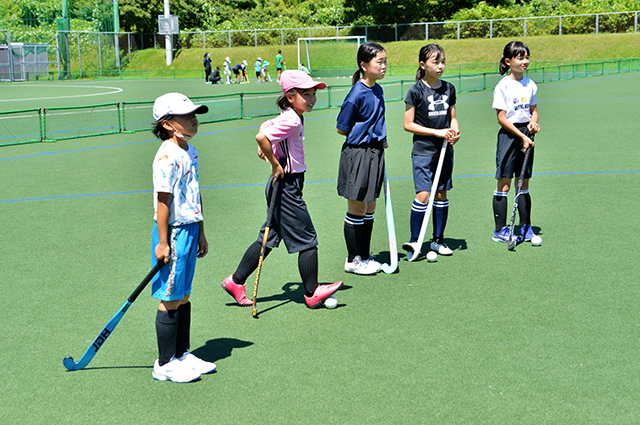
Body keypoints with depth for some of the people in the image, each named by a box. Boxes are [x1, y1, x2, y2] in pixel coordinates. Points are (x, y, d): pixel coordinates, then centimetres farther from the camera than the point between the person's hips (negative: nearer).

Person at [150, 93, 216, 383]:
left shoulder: (191, 152, 12)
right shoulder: (167, 156, -16)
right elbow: (163, 201, -18)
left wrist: (201, 233, 21)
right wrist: (162, 242, -18)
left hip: (190, 230, 9)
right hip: (173, 233, -9)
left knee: (184, 297, 15)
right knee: (170, 301, -1)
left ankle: (182, 355, 26)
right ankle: (165, 364, 10)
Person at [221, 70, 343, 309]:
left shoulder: (288, 118, 12)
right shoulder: (292, 121, -19)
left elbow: (266, 126, 28)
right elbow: (262, 137, -30)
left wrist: (265, 148, 14)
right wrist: (276, 165, -20)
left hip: (284, 187, 10)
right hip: (286, 187, -10)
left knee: (269, 238, 15)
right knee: (307, 240, 0)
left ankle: (236, 282, 20)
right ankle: (312, 294, 11)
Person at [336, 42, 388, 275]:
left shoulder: (377, 90, 8)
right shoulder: (357, 94, -16)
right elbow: (342, 129, -10)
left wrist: (379, 140, 6)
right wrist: (367, 136, -4)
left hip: (374, 154, 8)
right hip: (357, 155, -8)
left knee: (369, 210, 15)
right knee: (356, 210, 2)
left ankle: (364, 256, 27)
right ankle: (353, 260, 15)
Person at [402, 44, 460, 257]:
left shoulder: (449, 88, 7)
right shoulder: (416, 91, -8)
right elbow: (408, 124, -7)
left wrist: (455, 131, -5)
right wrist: (437, 132, -13)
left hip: (445, 151, 5)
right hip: (423, 151, -5)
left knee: (441, 194, 8)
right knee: (423, 195, -13)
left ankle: (438, 240, 19)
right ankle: (414, 239, -1)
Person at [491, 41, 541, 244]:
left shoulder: (530, 85, 8)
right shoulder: (503, 86, -9)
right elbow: (502, 118, -11)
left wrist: (533, 123, -3)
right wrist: (522, 136, -14)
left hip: (526, 136, 5)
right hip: (508, 135, -5)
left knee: (524, 184, 10)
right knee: (504, 184, -1)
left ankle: (525, 228, 18)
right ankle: (500, 230, 6)